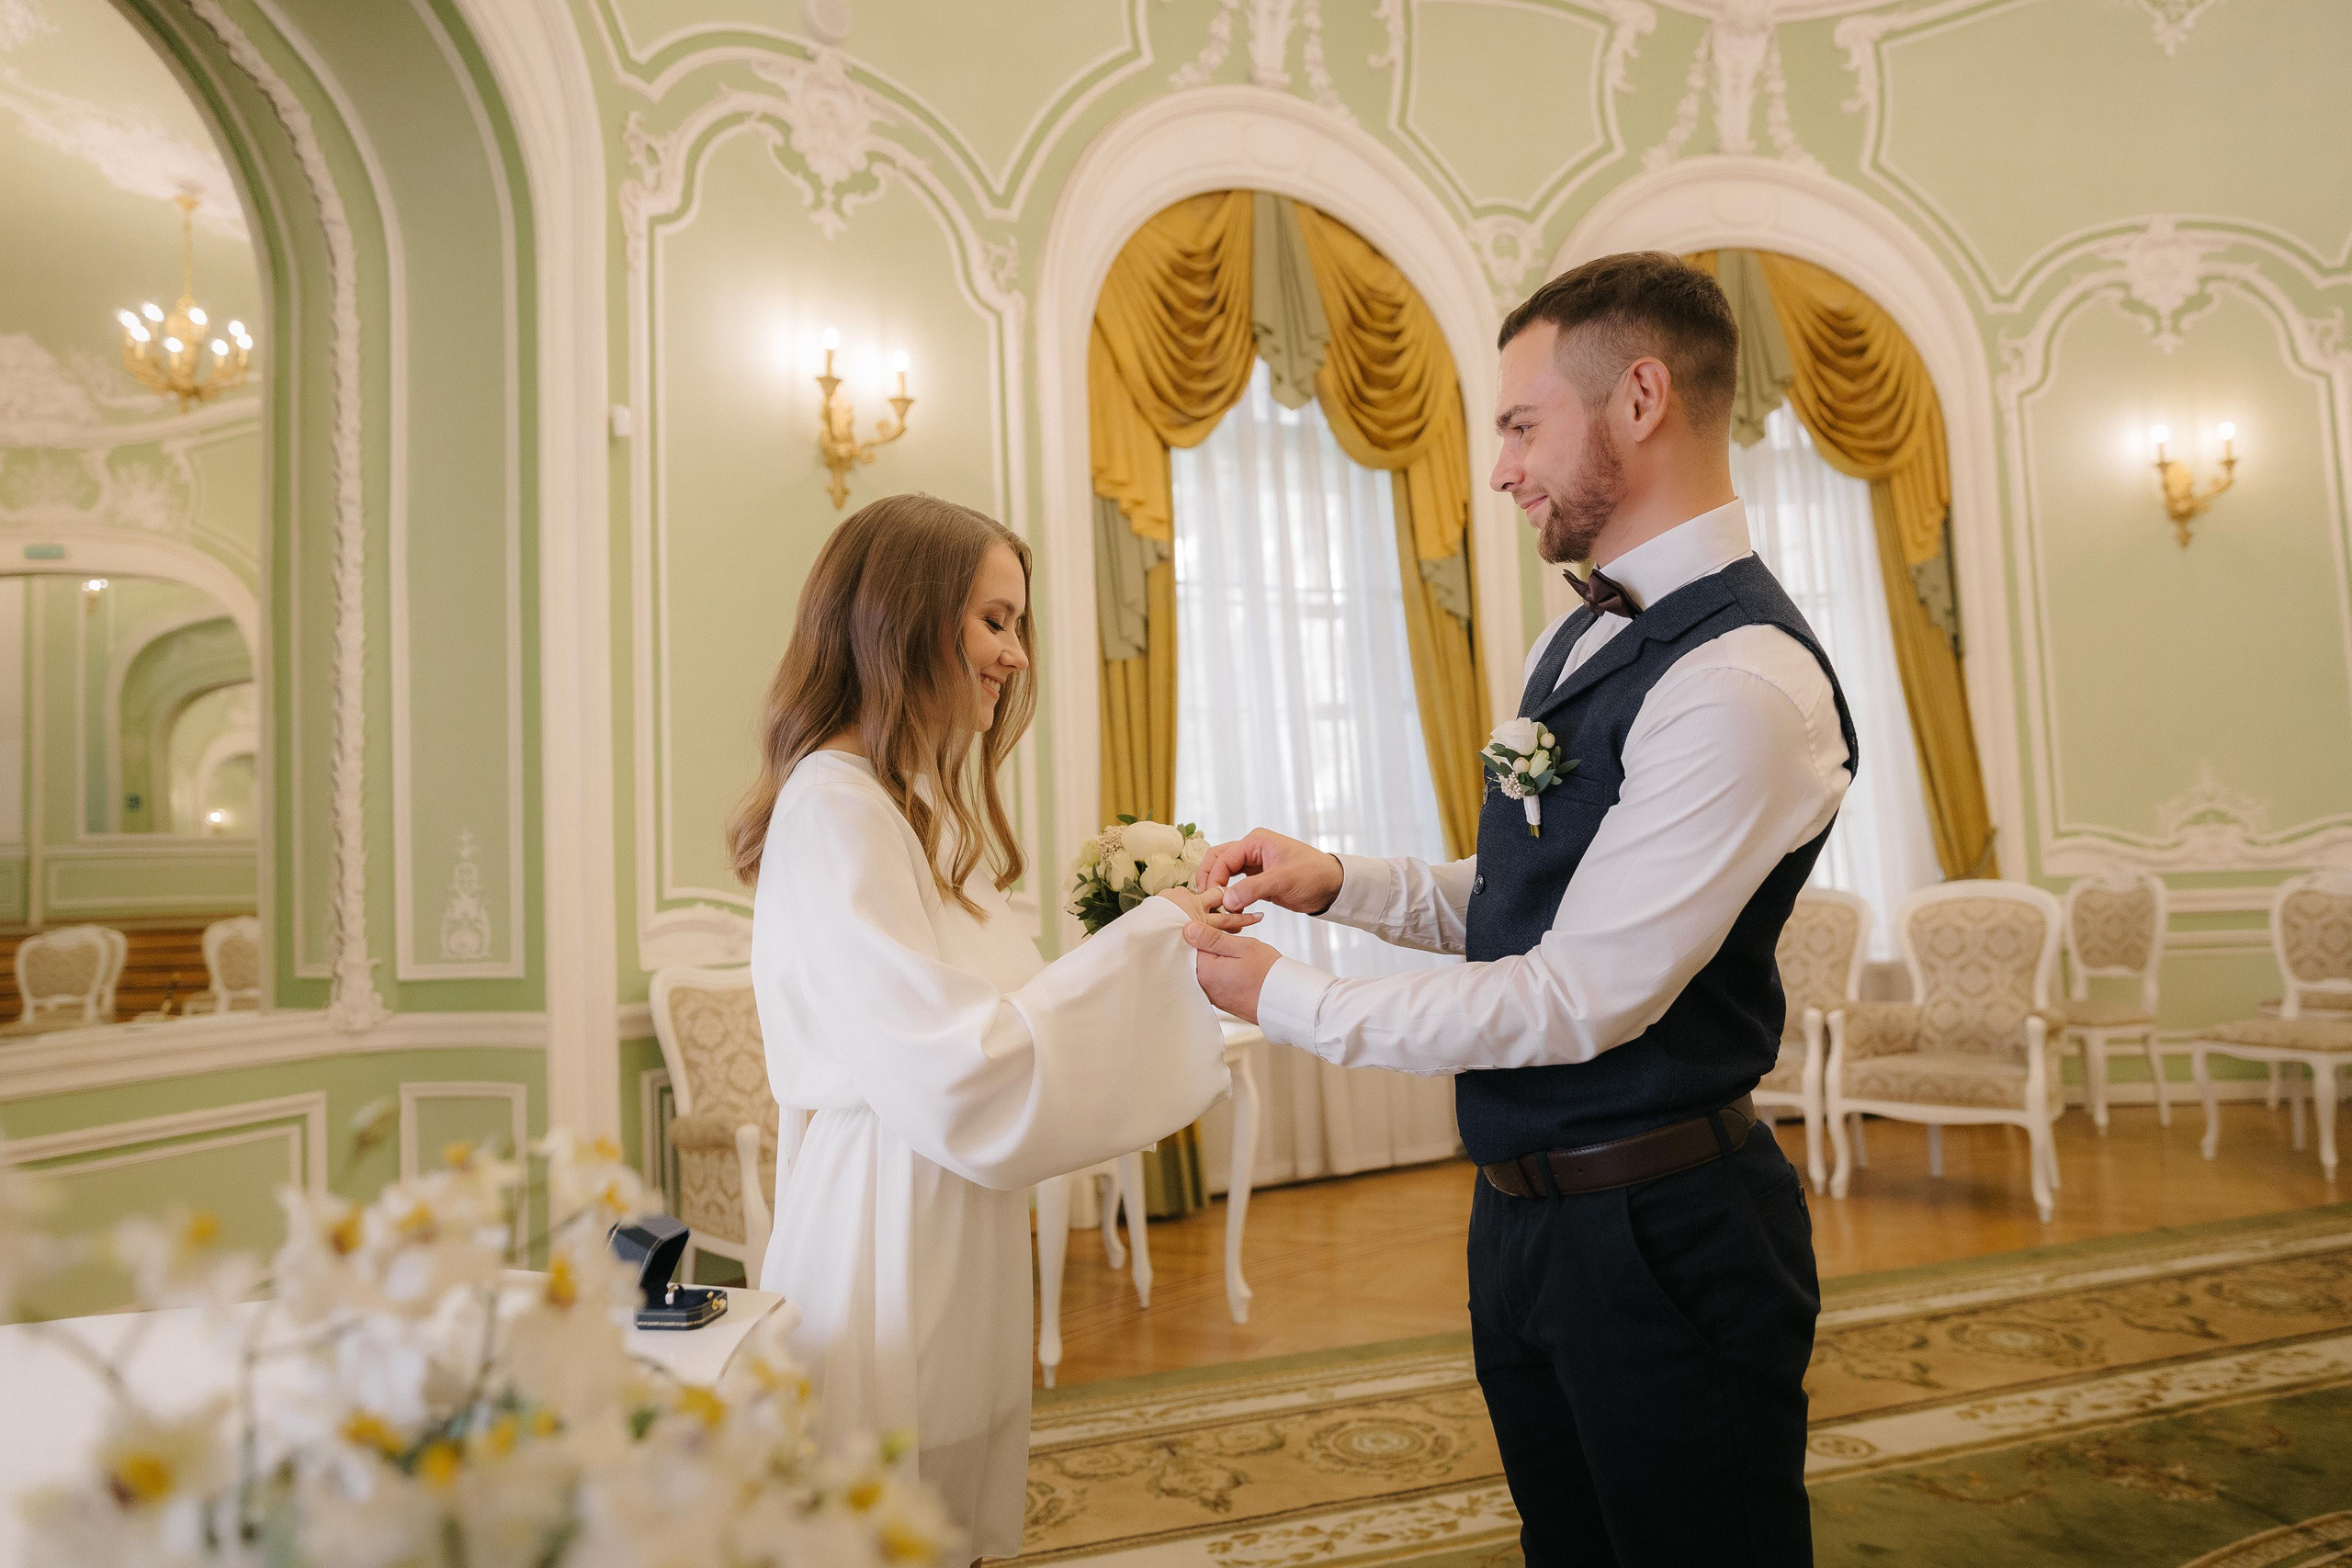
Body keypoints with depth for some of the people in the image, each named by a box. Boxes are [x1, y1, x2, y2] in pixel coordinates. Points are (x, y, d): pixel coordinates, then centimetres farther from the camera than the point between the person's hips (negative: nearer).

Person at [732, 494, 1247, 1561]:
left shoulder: (927, 808, 12)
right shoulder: (833, 808, -18)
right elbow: (956, 1075, -23)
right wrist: (1146, 940, -17)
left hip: (960, 1229, 9)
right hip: (889, 1227, -9)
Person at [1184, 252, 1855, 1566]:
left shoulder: (1745, 685, -24)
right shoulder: (1585, 640, 7)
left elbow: (1578, 1002, -25)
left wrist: (1287, 998, -17)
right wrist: (1337, 882, -2)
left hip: (1660, 1240, -8)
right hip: (1528, 1211, 9)